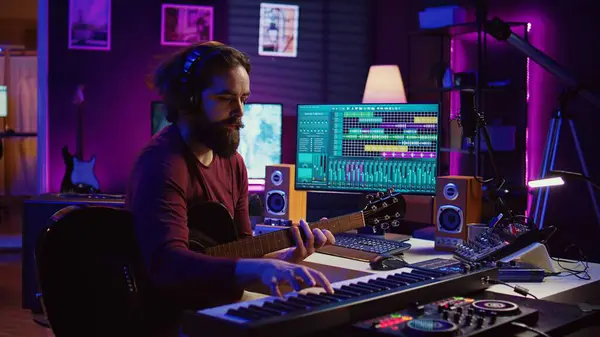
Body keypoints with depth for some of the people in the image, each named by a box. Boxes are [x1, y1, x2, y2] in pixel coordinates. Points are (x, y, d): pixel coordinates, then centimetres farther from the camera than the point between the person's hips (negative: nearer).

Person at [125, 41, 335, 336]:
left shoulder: (231, 160, 8)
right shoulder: (162, 163, -19)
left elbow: (238, 252, 10)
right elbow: (167, 263, -33)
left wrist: (288, 257, -8)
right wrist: (260, 267, -44)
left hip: (217, 310, 8)